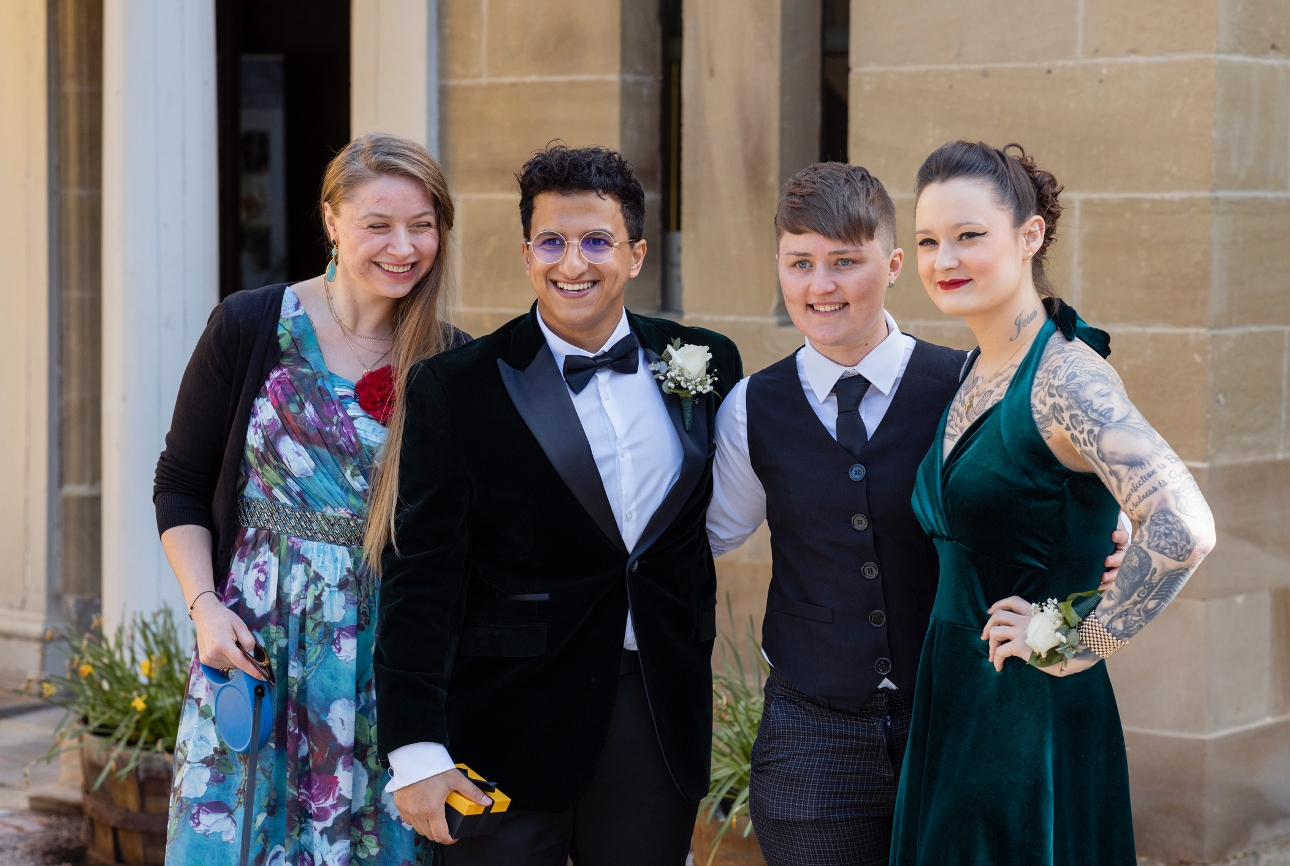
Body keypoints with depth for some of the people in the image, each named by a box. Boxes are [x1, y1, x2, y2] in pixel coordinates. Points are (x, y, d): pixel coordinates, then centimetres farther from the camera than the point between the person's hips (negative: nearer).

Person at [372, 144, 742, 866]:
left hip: (660, 718, 3)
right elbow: (422, 579, -9)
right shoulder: (455, 389, -5)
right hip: (511, 722, -3)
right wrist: (416, 750, -15)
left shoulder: (707, 365, 4)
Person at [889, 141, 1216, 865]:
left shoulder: (1066, 374, -17)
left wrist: (1082, 646, -20)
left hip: (1032, 717, -8)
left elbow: (1183, 530, -30)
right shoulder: (975, 371, 9)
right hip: (950, 703, 8)